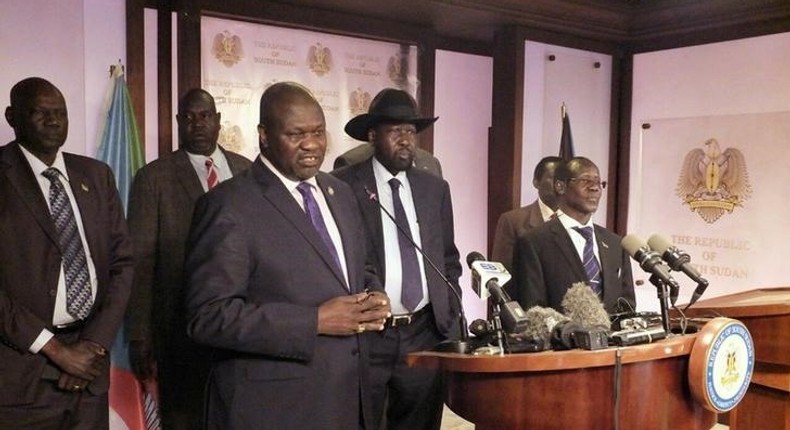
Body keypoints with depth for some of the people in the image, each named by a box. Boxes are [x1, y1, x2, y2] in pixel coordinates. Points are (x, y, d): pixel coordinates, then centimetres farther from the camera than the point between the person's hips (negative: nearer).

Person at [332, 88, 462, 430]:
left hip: (426, 335, 4)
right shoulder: (342, 185, -5)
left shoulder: (435, 188, 9)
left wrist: (451, 317, 8)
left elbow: (448, 259, 15)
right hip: (364, 335, -4)